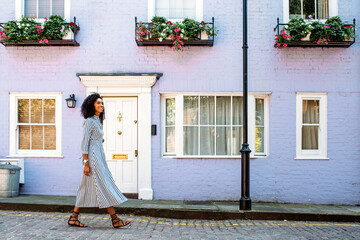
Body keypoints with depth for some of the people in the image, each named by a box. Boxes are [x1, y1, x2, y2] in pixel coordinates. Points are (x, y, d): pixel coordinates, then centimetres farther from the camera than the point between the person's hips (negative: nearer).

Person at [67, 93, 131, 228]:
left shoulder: (97, 121, 18)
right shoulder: (89, 121, -9)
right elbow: (84, 143, -14)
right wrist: (86, 163, -18)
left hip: (99, 157, 10)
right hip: (92, 157, -10)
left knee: (87, 189, 10)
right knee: (104, 187, -8)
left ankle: (73, 218, 15)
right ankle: (115, 220, -4)